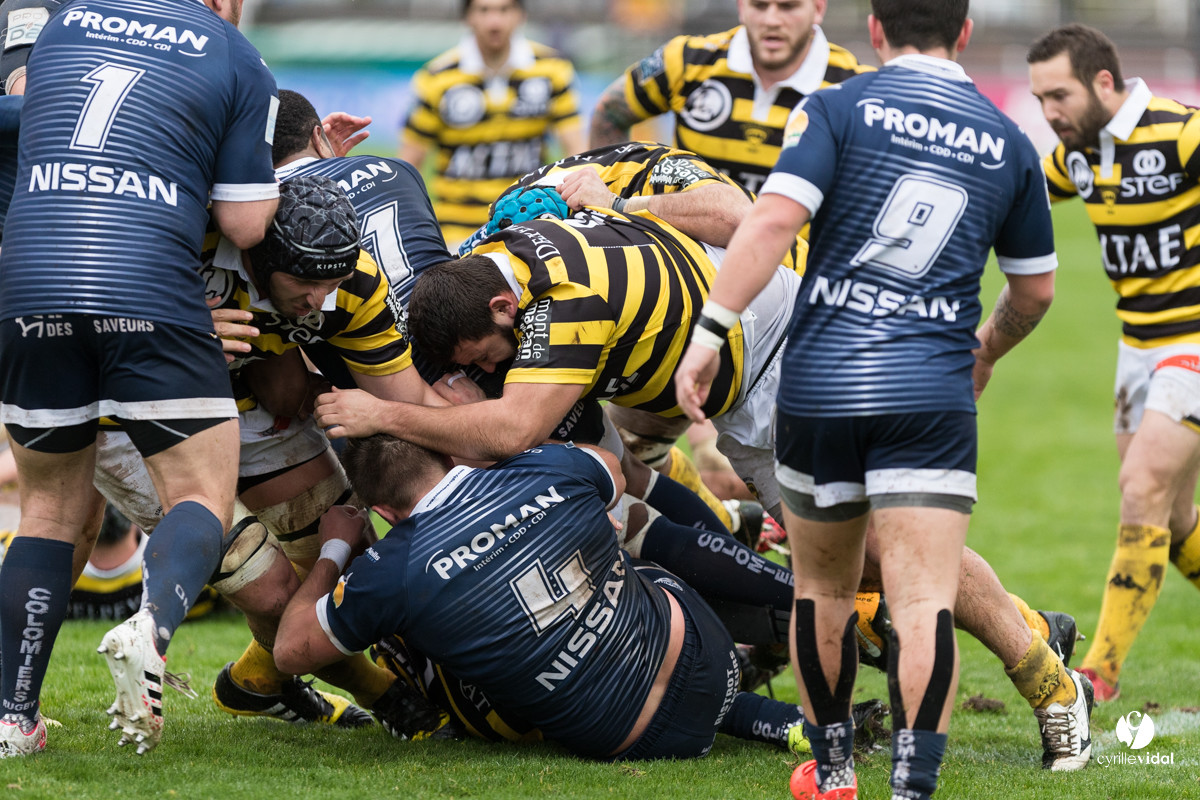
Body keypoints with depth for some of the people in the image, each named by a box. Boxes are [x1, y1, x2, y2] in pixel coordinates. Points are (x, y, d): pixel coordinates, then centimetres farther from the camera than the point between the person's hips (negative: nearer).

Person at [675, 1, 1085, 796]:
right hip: (933, 396, 0)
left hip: (819, 388, 0)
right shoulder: (1008, 141, 11)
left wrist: (710, 330, -14)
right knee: (925, 602, -7)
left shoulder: (839, 109, 1)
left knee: (823, 590, 18)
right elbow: (1035, 289, 22)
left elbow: (773, 219, -14)